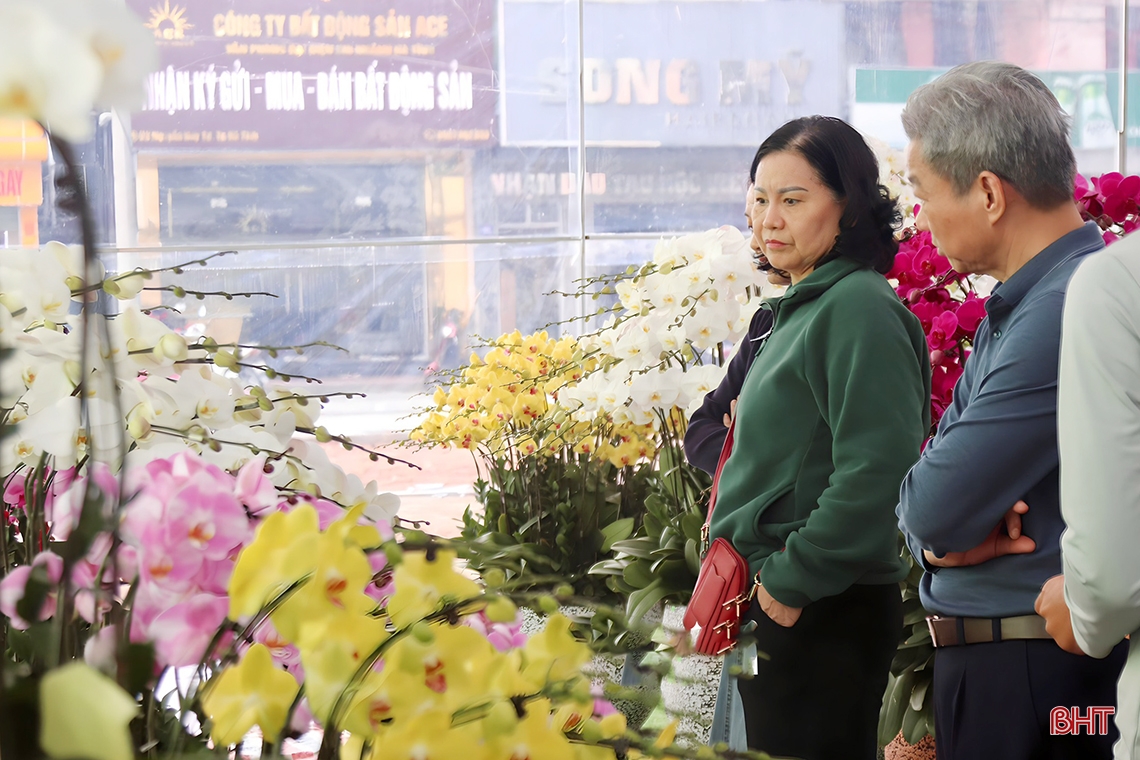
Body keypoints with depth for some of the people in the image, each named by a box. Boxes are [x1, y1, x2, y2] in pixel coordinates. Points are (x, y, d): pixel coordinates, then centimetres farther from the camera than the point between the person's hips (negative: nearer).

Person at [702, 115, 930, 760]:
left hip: (823, 611, -10)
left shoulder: (860, 308, -15)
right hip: (779, 601, 10)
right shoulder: (801, 309, 15)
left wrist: (793, 580, -18)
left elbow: (875, 471, -24)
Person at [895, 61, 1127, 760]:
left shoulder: (1068, 311, -22)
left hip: (1035, 678, -9)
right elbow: (923, 515, 11)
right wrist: (944, 534, -10)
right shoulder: (1012, 310, 12)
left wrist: (942, 531, -2)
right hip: (984, 664, 9)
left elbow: (931, 508, -23)